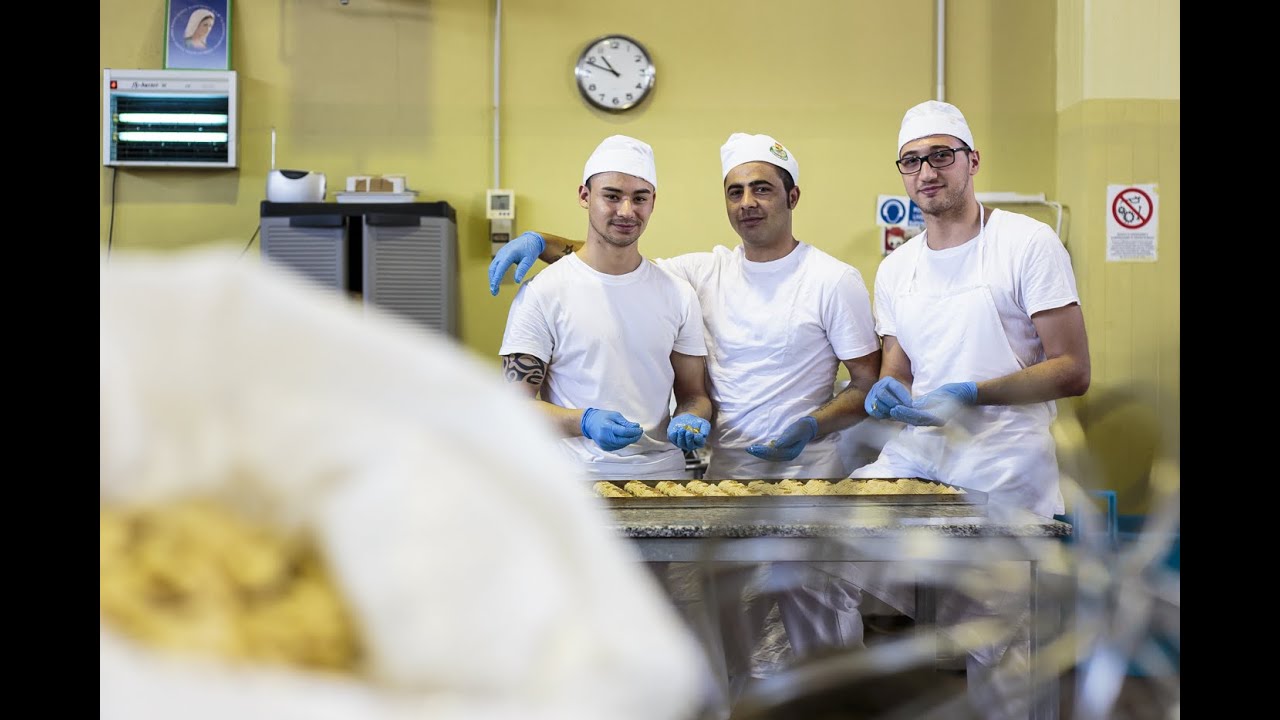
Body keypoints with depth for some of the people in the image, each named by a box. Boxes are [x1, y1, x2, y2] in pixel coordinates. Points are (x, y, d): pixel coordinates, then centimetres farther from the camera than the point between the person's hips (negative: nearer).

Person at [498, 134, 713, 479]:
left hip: (664, 471, 4)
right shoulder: (541, 293, -1)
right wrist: (584, 422, -19)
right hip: (578, 479, -4)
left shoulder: (678, 294, 11)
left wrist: (690, 419, -6)